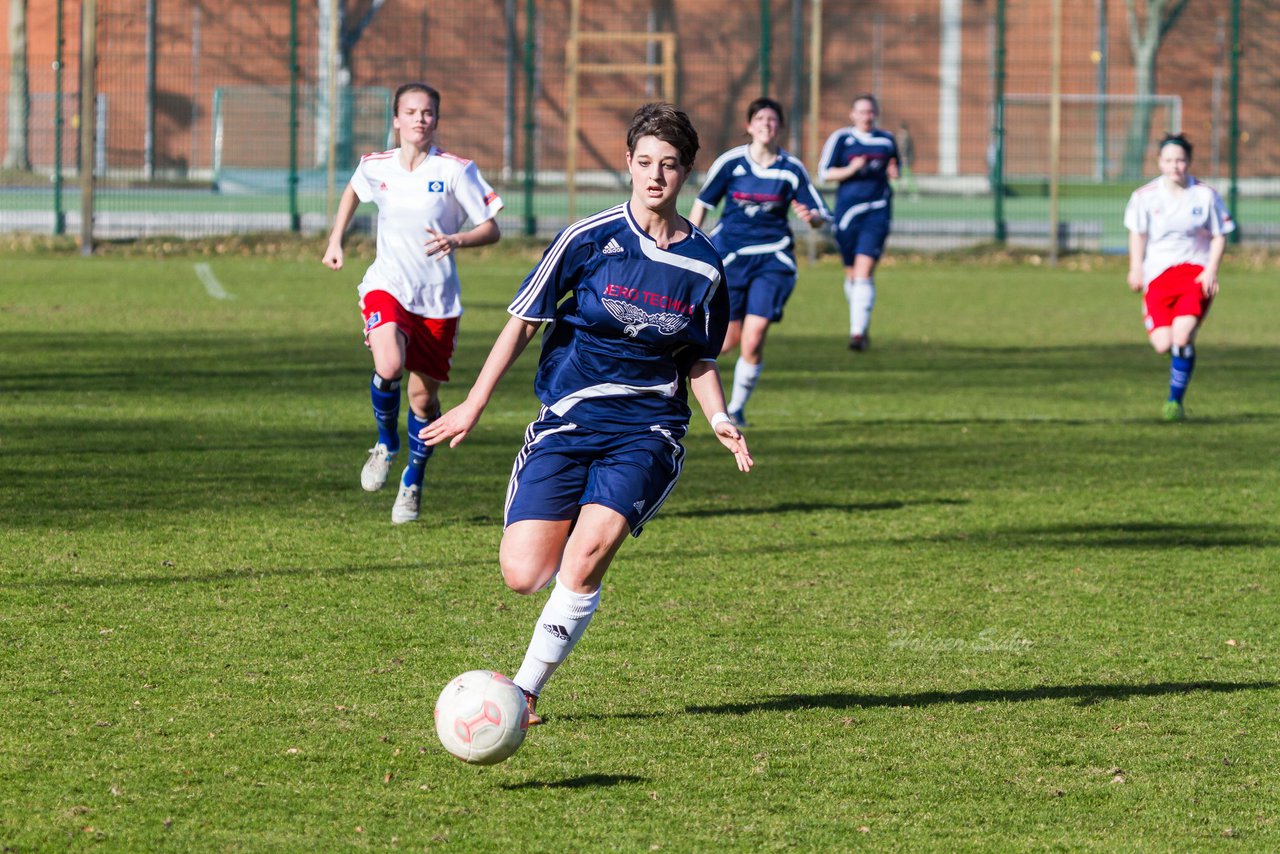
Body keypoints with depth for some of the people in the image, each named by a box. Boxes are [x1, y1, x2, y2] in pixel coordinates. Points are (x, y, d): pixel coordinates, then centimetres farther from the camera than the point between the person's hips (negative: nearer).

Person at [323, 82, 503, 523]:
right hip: (388, 286, 0)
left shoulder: (455, 170, -7)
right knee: (389, 368, -27)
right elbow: (352, 191, 27)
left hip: (438, 299, 0)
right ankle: (386, 444, 4)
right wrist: (335, 241, 21)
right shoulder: (376, 167, 2)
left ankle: (413, 484, 29)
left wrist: (456, 241, -24)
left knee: (424, 396, 5)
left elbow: (491, 229, -5)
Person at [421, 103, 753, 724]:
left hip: (647, 433, 0)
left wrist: (719, 421, -2)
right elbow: (523, 321, 1)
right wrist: (474, 405, -1)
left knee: (587, 551, -23)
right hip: (567, 420, 0)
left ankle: (526, 689, -10)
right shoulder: (590, 239, -5)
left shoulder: (703, 266, 3)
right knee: (523, 575, -11)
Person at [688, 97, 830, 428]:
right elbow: (702, 203, 7)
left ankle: (737, 408, 5)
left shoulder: (792, 169, -3)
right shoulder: (731, 162, -4)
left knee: (754, 339, -12)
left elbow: (821, 216, 1)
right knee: (730, 340, 2)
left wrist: (812, 217, -23)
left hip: (772, 259, 0)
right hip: (728, 256, 0)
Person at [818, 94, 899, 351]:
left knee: (864, 272, -15)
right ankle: (861, 325, 30)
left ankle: (858, 331, -18)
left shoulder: (887, 140, 10)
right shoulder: (841, 139, 2)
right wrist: (850, 170, -16)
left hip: (877, 212, 0)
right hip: (847, 211, 0)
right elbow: (824, 172, 0)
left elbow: (894, 167, 24)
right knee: (852, 274, 9)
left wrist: (893, 173, 1)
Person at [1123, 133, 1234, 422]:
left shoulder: (1206, 195, -1)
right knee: (1163, 345, -10)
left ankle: (1175, 401, -3)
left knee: (1182, 337, -20)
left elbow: (1220, 236, 6)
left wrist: (1211, 271, -7)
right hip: (1158, 276, 1)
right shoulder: (1145, 196, 0)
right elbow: (1137, 234, 13)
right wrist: (1136, 268, 0)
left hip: (1196, 273, -1)